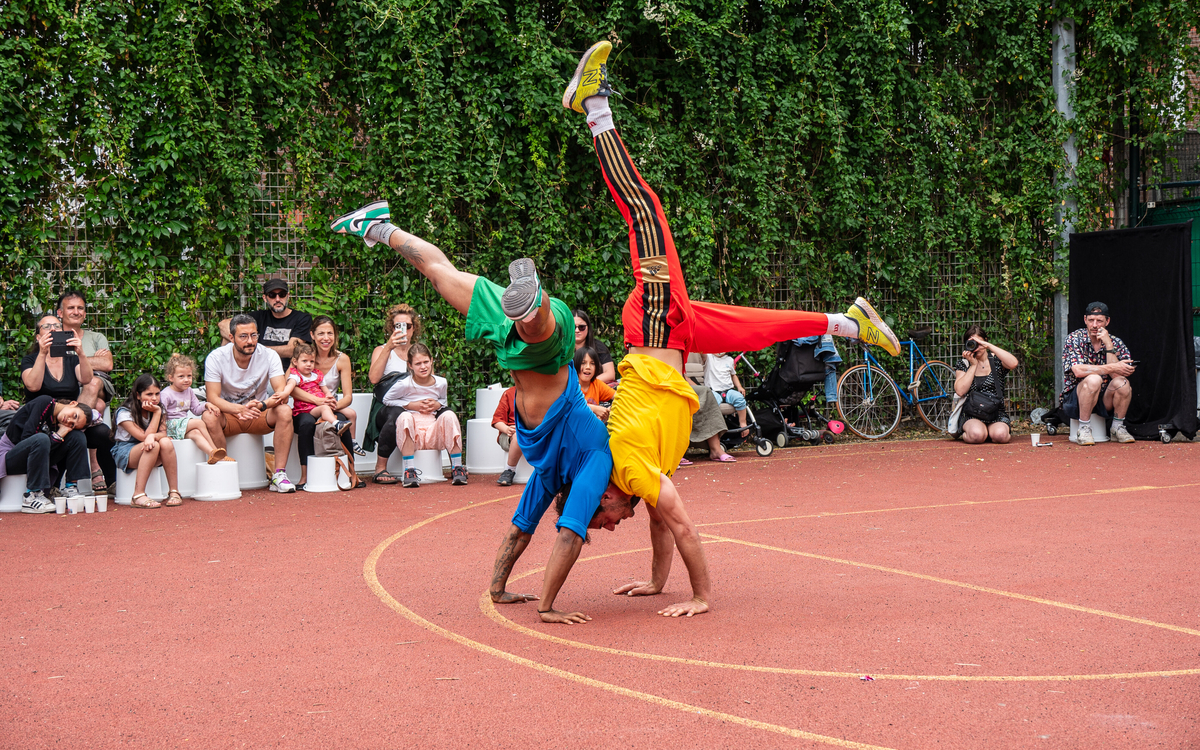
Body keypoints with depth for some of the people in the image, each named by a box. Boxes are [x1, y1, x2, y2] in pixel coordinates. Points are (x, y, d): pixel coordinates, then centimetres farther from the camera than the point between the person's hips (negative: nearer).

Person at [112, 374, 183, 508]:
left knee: (166, 443, -30)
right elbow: (144, 437, -22)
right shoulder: (124, 413, -14)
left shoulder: (158, 409, 2)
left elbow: (163, 434, -14)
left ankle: (174, 492, -28)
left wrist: (152, 436, -37)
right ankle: (138, 496, -41)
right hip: (125, 453, -4)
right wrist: (157, 413, -19)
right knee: (153, 445, -35)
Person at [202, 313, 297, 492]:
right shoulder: (216, 358, -14)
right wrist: (241, 409, -39)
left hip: (260, 417, 1)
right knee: (209, 417, -34)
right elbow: (213, 398, -20)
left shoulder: (269, 355, -11)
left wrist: (262, 405, -42)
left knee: (284, 411, -29)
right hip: (229, 416, -1)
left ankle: (279, 474, -27)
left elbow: (282, 393, -20)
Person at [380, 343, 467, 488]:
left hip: (434, 434, 3)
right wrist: (411, 405, -9)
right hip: (412, 435, -3)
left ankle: (457, 468, -21)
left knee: (449, 415, -24)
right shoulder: (404, 385, -7)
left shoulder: (440, 383, 4)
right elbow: (386, 400, 2)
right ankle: (409, 471, -32)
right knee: (404, 417, -33)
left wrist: (438, 404, -2)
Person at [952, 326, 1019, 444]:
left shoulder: (995, 360, 6)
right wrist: (973, 365, -8)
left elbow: (1013, 364, -20)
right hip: (972, 416, -1)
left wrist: (989, 346, -18)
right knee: (977, 434, -34)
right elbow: (960, 391, -9)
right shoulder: (963, 364, 8)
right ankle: (966, 433, 2)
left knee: (1000, 435, -31)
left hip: (997, 414, 1)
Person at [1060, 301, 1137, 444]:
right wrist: (1112, 368, -24)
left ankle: (1117, 427, -6)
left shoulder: (1116, 343, 0)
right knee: (1093, 379, -33)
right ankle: (1083, 430, -20)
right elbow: (1078, 371, -25)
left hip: (1104, 401, 3)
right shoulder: (1074, 339, -9)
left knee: (1122, 383, -26)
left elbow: (1117, 374, -16)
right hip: (1075, 400, -3)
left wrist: (1108, 344, -20)